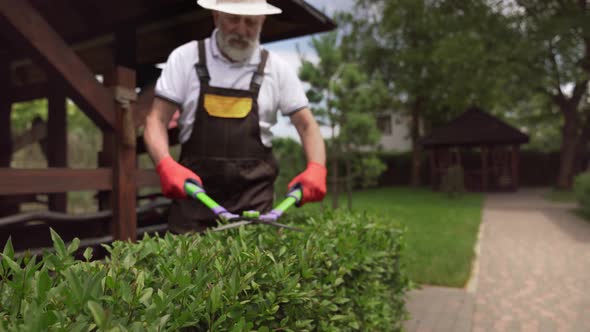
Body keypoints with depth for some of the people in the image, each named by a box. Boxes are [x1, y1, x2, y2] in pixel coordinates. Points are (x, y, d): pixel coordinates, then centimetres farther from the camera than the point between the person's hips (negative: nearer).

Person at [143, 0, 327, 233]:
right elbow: (156, 120, -1)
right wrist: (166, 165, -21)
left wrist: (316, 169, -15)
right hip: (194, 189, 0)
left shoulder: (276, 69, 3)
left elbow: (306, 125, 4)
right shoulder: (185, 58, 2)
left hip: (253, 195, 1)